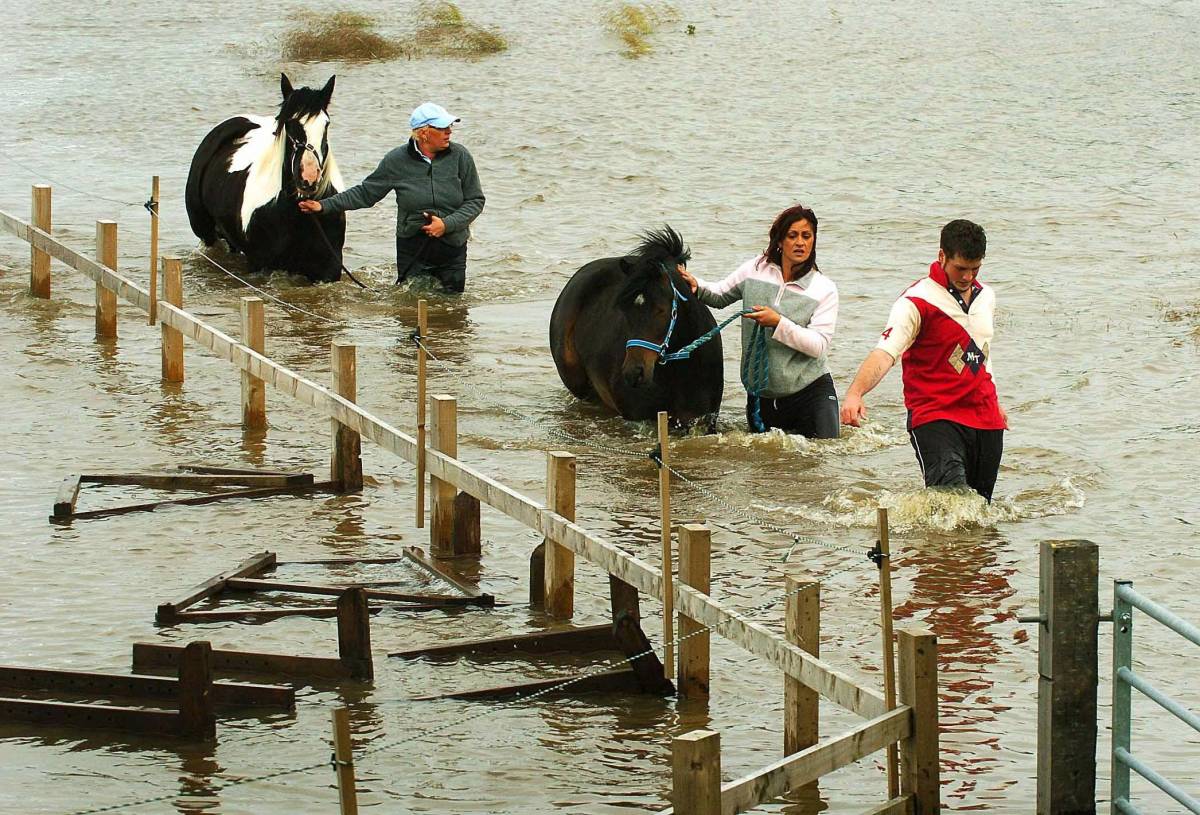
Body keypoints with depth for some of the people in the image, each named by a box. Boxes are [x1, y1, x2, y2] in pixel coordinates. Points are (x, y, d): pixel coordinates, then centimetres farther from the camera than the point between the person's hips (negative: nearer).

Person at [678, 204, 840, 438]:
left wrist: (778, 322, -24)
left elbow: (819, 346, -15)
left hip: (811, 391, -3)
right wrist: (697, 288, -4)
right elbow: (721, 296, 17)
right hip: (760, 395, 3)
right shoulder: (755, 270, 2)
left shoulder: (824, 289, -7)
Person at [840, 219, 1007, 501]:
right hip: (934, 416, -7)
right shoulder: (917, 301, -12)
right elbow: (885, 351, -24)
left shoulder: (986, 296, 12)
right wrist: (855, 393, -40)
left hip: (985, 421, 7)